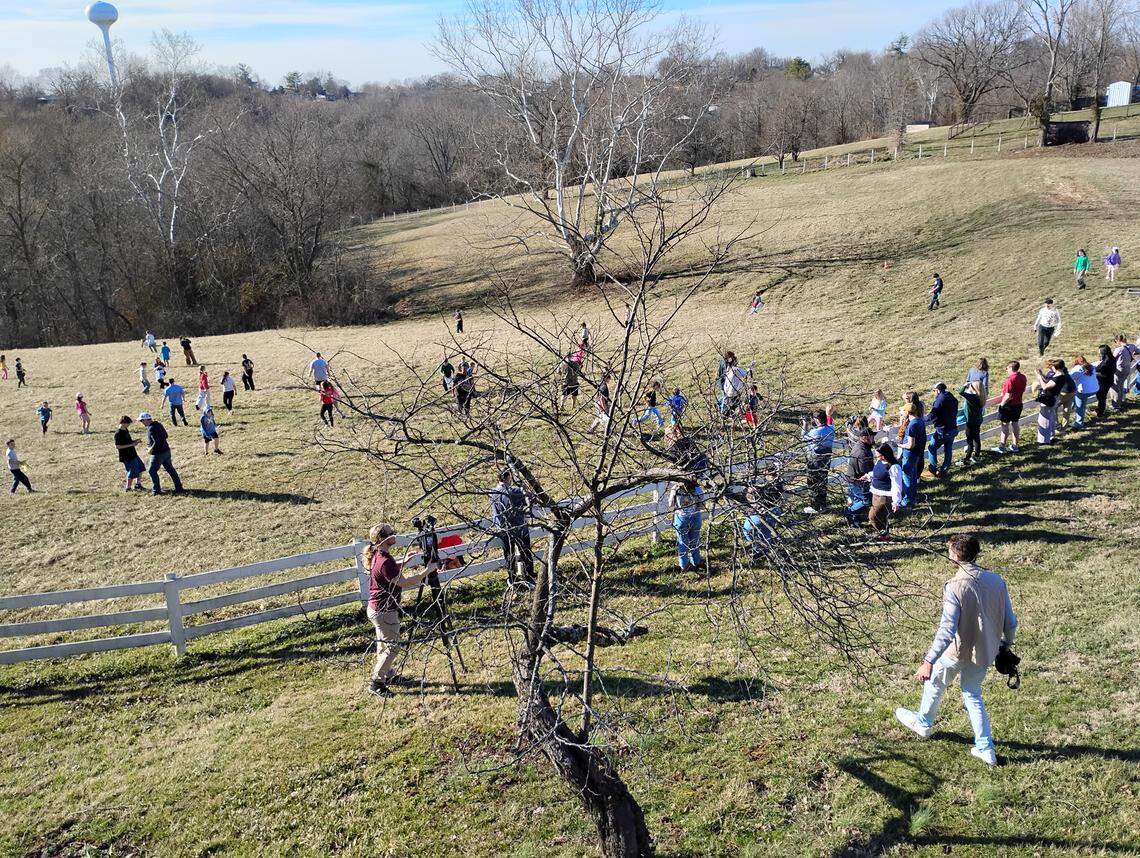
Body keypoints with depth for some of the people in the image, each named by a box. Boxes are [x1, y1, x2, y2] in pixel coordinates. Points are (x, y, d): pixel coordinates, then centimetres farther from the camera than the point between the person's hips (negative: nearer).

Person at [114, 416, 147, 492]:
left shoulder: (126, 430, 7)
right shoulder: (118, 433, -20)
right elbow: (117, 446, -22)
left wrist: (134, 441, 1)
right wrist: (131, 445, -23)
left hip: (133, 454, 10)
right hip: (127, 457, -10)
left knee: (140, 468, 19)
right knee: (132, 472, -2)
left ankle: (138, 484, 31)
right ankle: (128, 488, 14)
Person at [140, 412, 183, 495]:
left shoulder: (151, 429, -21)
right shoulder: (158, 424, 8)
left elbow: (157, 442, -28)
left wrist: (151, 449, -12)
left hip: (158, 454, -9)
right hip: (166, 451, 9)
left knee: (152, 471, 5)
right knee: (170, 469, 14)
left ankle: (156, 490, 10)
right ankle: (179, 488, 17)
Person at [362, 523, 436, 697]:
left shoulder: (378, 556, 4)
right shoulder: (385, 561, -27)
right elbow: (403, 582, -26)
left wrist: (404, 562, 11)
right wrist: (427, 571, -21)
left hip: (375, 609, 10)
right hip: (384, 612, -10)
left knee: (384, 644, 24)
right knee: (392, 647, 1)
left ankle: (386, 673, 40)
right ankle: (376, 684, 7)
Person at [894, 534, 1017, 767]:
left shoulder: (955, 586, -25)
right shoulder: (996, 580, -7)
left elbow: (947, 630, -30)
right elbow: (1010, 621, 1)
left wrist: (929, 662, -29)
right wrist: (1005, 644, 21)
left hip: (958, 652, -5)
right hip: (985, 652, 5)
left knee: (934, 682, 23)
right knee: (972, 695, 25)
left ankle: (923, 723, 45)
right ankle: (985, 749, 25)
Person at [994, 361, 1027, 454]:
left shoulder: (1010, 379, -24)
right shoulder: (1023, 378, 3)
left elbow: (1008, 395, -24)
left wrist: (1002, 404, -13)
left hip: (1009, 405, -8)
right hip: (1019, 404, 8)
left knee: (1005, 425, 1)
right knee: (1015, 423, 16)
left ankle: (1002, 446, 5)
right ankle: (1015, 446, 22)